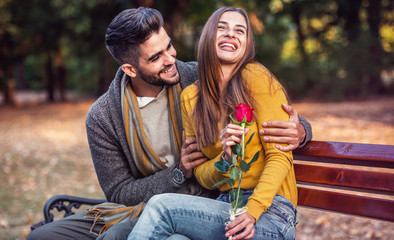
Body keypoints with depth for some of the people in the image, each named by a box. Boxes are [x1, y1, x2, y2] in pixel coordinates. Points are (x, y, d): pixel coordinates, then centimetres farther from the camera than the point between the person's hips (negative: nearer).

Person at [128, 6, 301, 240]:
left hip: (272, 214, -3)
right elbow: (202, 176, 11)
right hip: (226, 206, 4)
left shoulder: (256, 78, -6)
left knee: (162, 205, -23)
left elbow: (280, 156, -9)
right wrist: (224, 159, -11)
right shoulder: (190, 98, 9)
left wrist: (252, 212, -20)